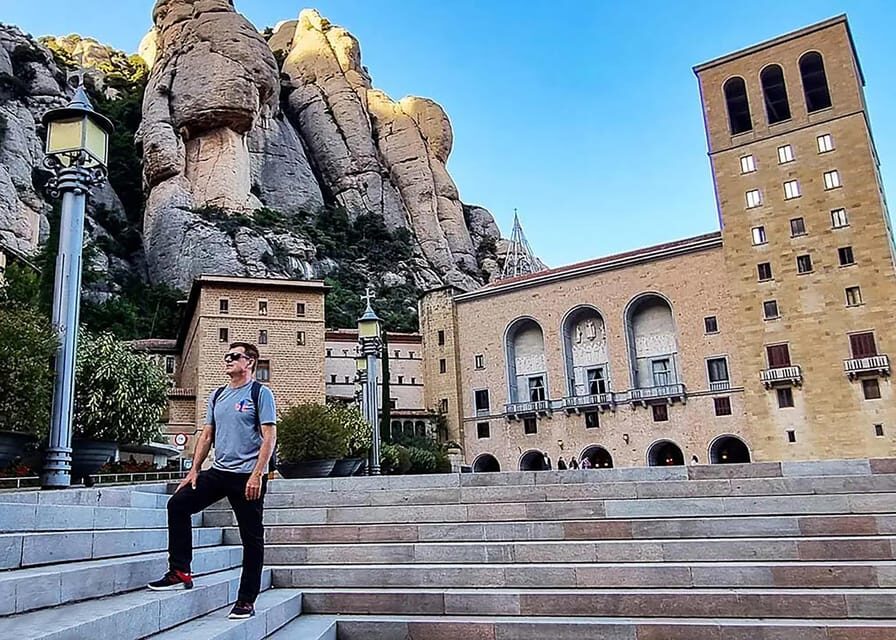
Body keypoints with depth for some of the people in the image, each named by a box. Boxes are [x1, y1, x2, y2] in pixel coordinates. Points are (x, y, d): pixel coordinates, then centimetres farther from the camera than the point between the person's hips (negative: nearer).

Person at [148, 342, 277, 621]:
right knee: (178, 504, -1)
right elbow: (207, 435, 17)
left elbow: (269, 437, -12)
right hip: (218, 472, 7)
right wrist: (194, 470, 10)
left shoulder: (260, 393, -6)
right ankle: (180, 572, 8)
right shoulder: (217, 396, 14)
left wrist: (257, 475, -19)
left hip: (248, 476, -6)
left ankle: (246, 600, 11)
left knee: (252, 538, 0)